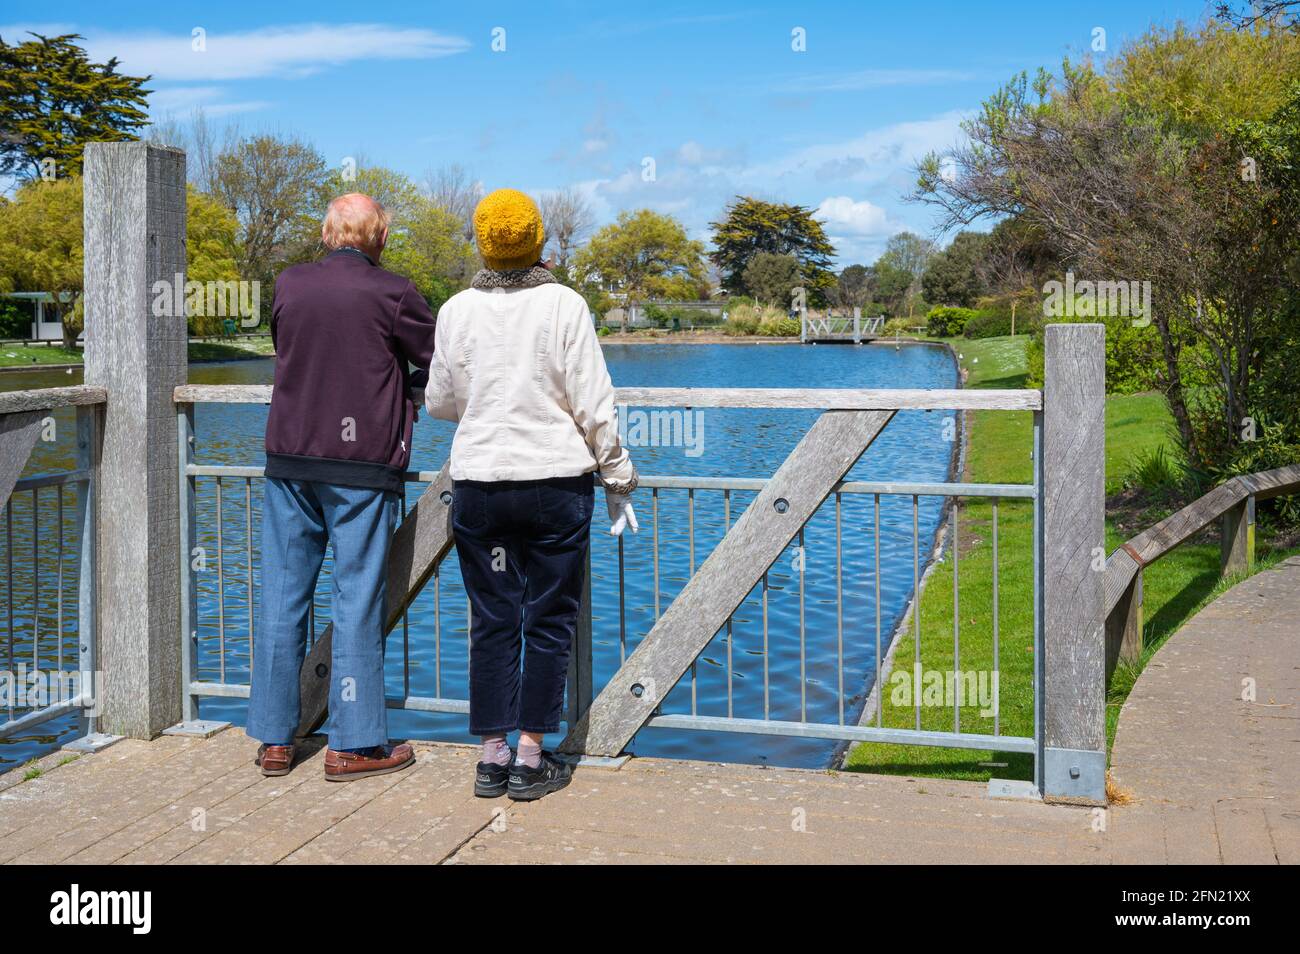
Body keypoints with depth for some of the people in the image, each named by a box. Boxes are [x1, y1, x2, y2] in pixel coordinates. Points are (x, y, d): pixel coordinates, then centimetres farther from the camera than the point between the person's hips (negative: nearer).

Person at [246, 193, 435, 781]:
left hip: (289, 461, 4)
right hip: (361, 467, -4)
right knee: (358, 600, 2)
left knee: (283, 595, 9)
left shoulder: (289, 285, 6)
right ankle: (354, 744, 5)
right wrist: (400, 381, 20)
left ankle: (274, 739, 15)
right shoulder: (391, 293, -6)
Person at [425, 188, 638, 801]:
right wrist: (618, 480, 4)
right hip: (556, 482, -2)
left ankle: (493, 754, 14)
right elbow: (594, 406, -6)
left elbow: (439, 402, 11)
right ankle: (530, 759, 9)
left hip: (477, 484, 2)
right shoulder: (564, 304, -6)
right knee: (549, 621, 6)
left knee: (492, 619, 11)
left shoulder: (457, 310, 1)